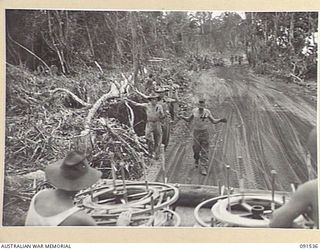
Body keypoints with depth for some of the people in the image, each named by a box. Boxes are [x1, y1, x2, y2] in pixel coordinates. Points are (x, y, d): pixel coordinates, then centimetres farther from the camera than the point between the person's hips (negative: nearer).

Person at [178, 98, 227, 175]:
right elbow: (189, 119, 8)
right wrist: (183, 117, -11)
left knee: (204, 151, -3)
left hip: (204, 132, -1)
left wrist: (221, 120, -12)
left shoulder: (207, 112, -6)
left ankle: (203, 168, 1)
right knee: (196, 149, 9)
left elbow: (213, 121, 5)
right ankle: (196, 159, 44)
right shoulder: (194, 111, -4)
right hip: (196, 132, 1)